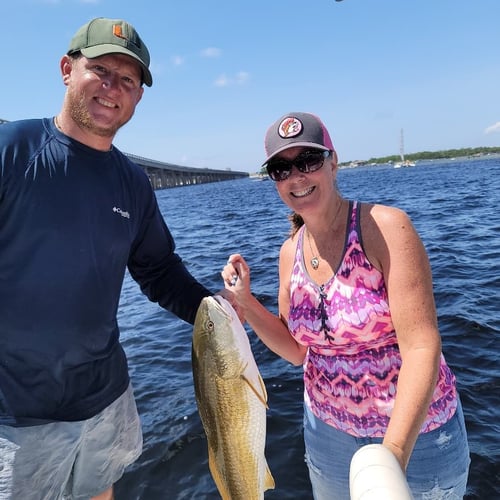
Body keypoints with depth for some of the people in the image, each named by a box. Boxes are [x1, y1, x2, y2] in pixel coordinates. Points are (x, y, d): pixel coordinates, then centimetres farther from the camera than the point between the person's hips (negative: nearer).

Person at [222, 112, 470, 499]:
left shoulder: (385, 227, -20)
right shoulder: (291, 252, -3)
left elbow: (422, 346, -25)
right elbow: (297, 349, 3)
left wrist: (393, 454, -33)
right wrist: (245, 301, -10)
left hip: (415, 434, -4)